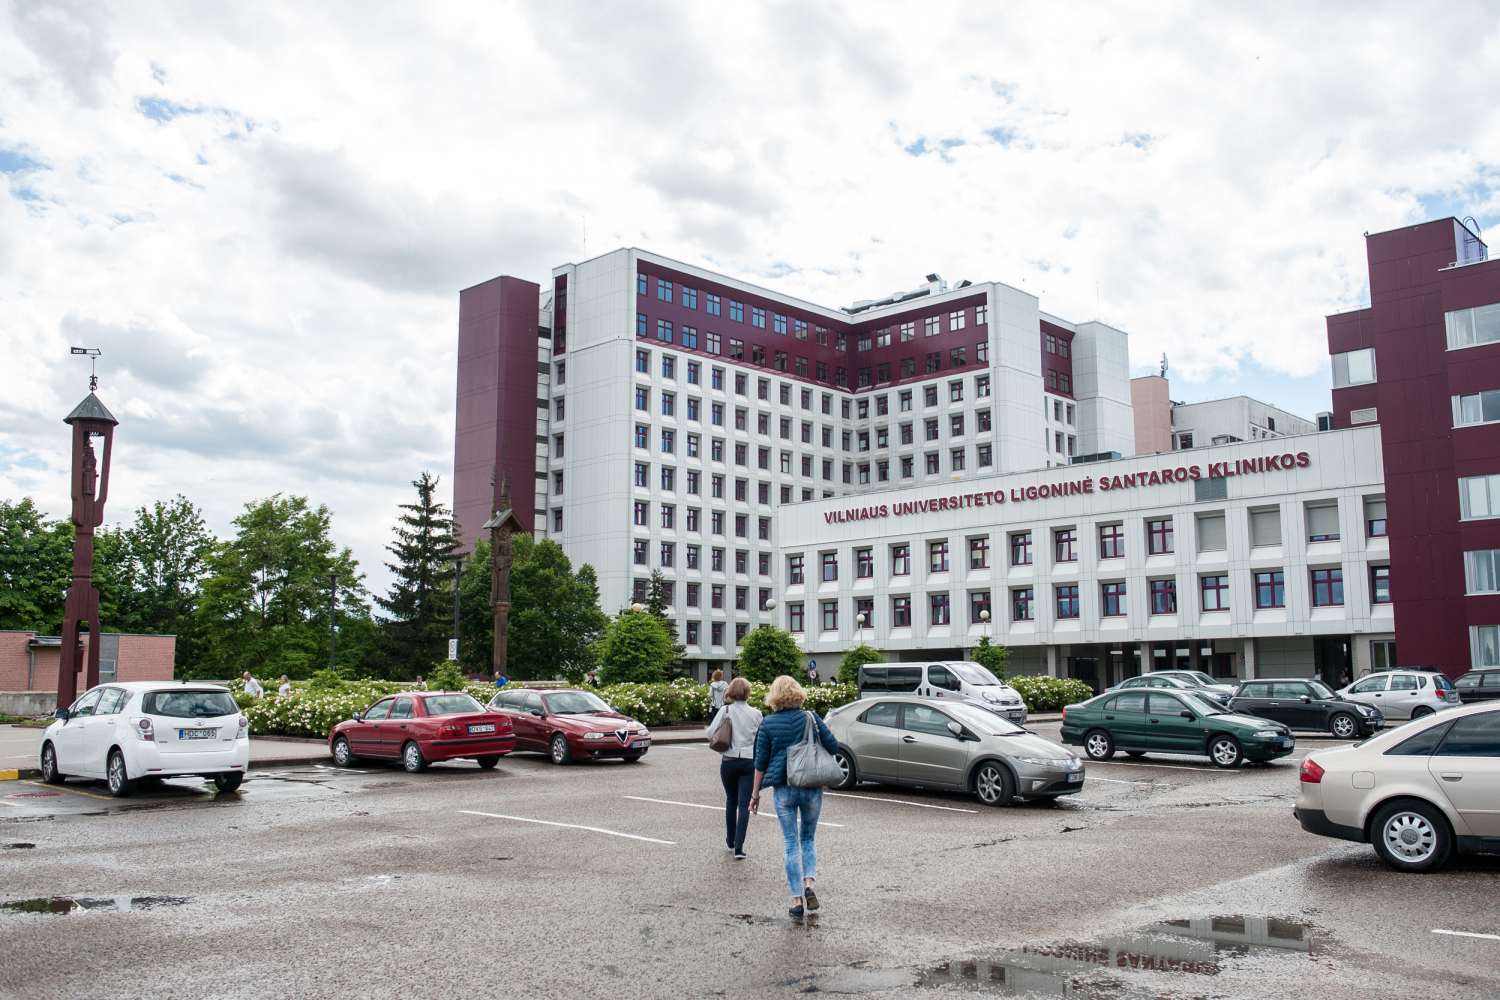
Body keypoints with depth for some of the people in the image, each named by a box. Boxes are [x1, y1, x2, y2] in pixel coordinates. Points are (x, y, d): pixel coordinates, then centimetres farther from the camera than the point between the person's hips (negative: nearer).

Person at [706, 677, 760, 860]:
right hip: (749, 761, -1)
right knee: (744, 804, -1)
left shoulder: (725, 710, -5)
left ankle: (730, 841, 32)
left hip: (729, 761, 1)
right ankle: (739, 847, -9)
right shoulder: (755, 714, -3)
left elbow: (710, 733, -7)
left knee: (731, 801, 18)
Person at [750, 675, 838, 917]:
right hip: (812, 787, 1)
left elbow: (761, 762, 0)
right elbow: (833, 746, 0)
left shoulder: (768, 724, -3)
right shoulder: (811, 718, -2)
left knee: (791, 844, 7)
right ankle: (809, 882, -2)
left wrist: (755, 793, 10)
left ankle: (797, 898, 7)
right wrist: (825, 729, 21)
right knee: (808, 838, 18)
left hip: (783, 790, -1)